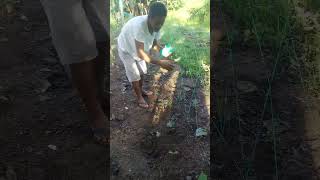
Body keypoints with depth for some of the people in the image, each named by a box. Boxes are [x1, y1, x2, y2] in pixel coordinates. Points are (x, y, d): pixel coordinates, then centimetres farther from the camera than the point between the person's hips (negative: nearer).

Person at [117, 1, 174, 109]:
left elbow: (155, 43, -5)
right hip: (126, 50, -6)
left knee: (142, 71, 17)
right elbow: (140, 53, -47)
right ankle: (139, 97, 21)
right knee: (134, 75, 1)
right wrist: (160, 63, -52)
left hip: (138, 49, 6)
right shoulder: (139, 25, -43)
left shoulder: (156, 26, -21)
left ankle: (141, 90, 41)